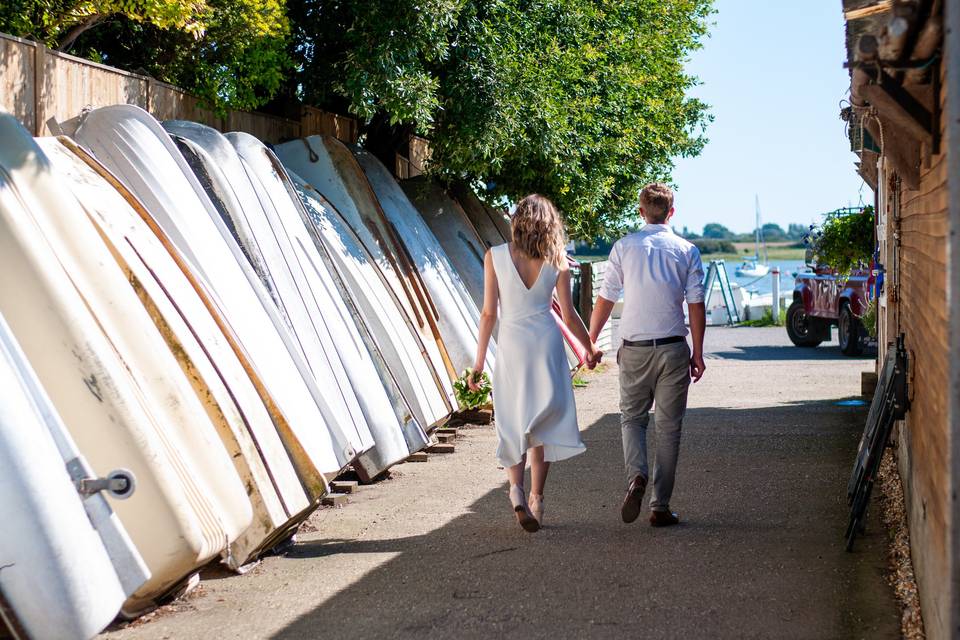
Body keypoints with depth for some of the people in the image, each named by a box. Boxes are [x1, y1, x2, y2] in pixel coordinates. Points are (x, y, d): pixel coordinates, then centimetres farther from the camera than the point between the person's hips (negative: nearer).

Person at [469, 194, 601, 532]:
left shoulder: (495, 256, -4)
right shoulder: (556, 261, 0)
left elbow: (489, 312, -5)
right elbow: (569, 316, 2)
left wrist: (479, 361, 1)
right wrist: (591, 348, 19)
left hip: (511, 342, -1)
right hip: (547, 342, 1)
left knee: (512, 422, 8)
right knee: (543, 424, 10)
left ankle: (515, 487, -13)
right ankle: (536, 499, 11)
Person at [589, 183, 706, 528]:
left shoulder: (624, 246, 0)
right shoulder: (687, 251, 1)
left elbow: (605, 300, 1)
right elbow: (696, 305, -1)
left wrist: (590, 341, 12)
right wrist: (698, 354, 7)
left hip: (634, 348, 0)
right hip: (673, 348, 0)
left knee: (632, 418, 14)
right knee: (668, 427, 8)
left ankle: (636, 475, -14)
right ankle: (660, 507, 8)